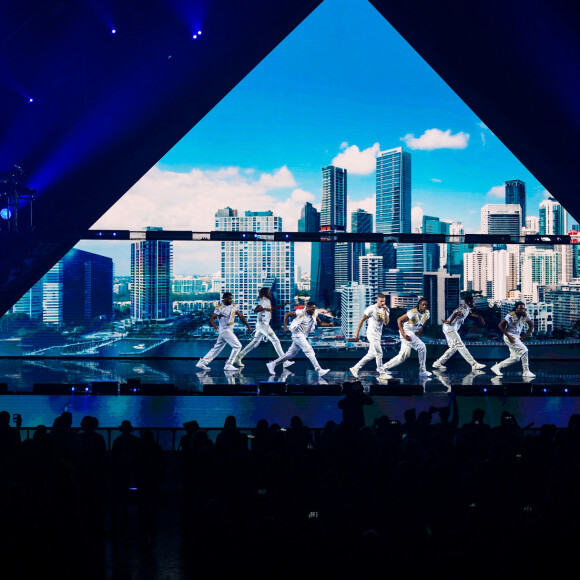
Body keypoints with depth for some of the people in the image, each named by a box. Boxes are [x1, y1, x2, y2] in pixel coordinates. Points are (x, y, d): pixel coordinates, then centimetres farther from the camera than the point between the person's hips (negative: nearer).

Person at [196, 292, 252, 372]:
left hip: (229, 330, 8)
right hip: (225, 330, -8)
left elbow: (240, 316, 11)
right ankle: (228, 365, -7)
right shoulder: (220, 307, -13)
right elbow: (212, 318, -17)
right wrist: (214, 325, -37)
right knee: (237, 346, -12)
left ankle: (202, 362, 18)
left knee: (217, 348, 12)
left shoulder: (233, 305, 7)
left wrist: (248, 326, 8)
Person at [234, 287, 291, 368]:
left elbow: (272, 308, 34)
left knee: (255, 343, 13)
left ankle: (238, 357, 14)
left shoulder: (268, 301, 16)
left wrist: (283, 305, 26)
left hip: (263, 325, 10)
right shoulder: (264, 301, -13)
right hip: (263, 324, -10)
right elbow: (255, 310, -28)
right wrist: (264, 308, -44)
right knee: (275, 340, -8)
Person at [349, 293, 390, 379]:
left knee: (371, 355, 11)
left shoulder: (386, 310, 3)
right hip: (372, 333, -7)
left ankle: (355, 368, 18)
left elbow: (386, 322, -9)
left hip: (378, 334, 7)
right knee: (379, 353, -8)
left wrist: (385, 311, -20)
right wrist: (357, 332, -4)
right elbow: (362, 320, -6)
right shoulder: (371, 309, -13)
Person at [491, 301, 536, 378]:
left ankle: (497, 366, 17)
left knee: (515, 358, 8)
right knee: (524, 350, -18)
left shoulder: (525, 316, 1)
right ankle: (526, 372, -10)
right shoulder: (511, 315, -17)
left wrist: (524, 337, 1)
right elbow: (500, 325, -19)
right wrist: (509, 336, -23)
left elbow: (531, 325, 11)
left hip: (517, 337, 8)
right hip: (510, 336, -8)